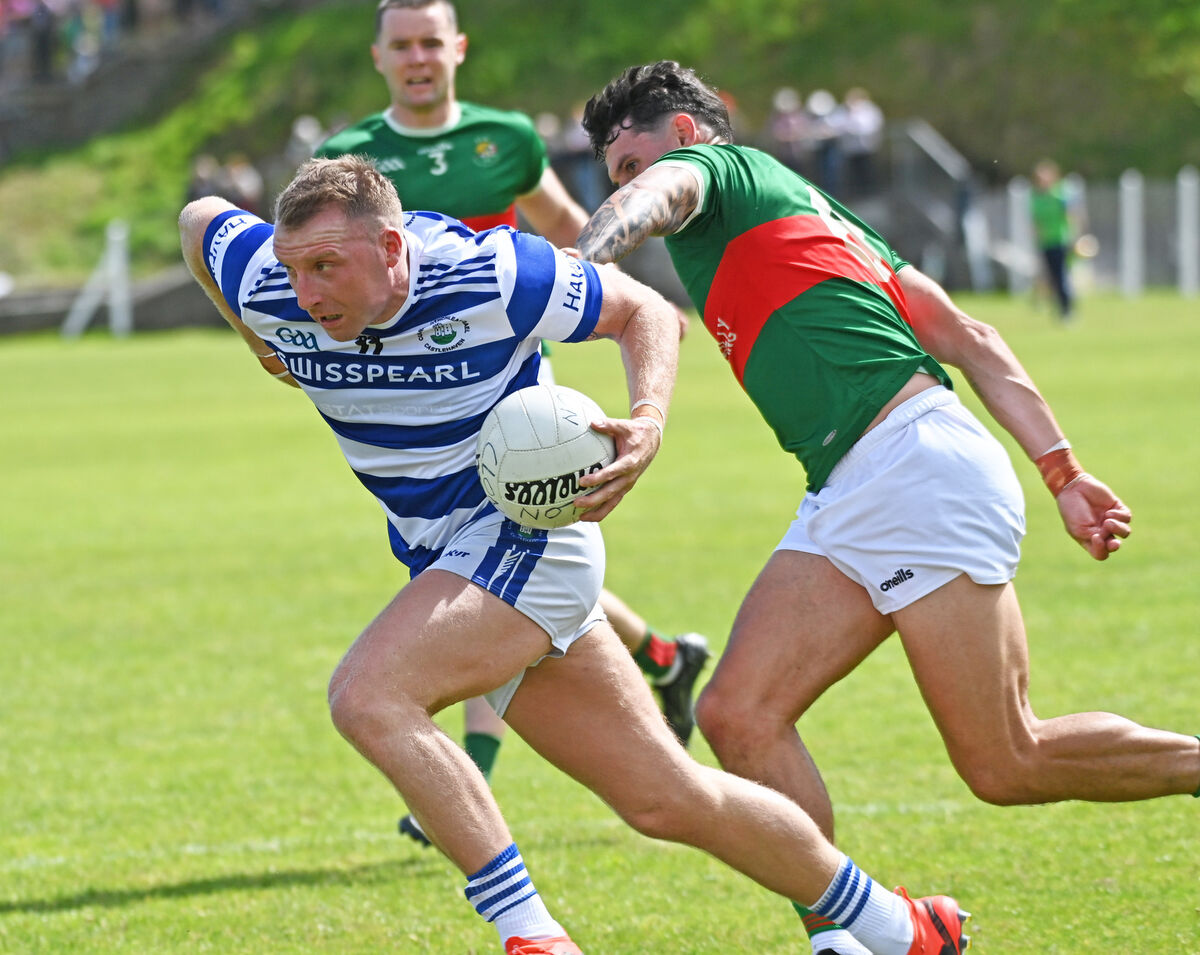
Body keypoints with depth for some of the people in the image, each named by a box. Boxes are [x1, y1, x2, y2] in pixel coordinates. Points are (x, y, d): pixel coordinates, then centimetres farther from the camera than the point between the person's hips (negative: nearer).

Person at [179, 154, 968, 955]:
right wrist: (261, 345, 13)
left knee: (367, 698, -28)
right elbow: (200, 219, 12)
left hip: (526, 529, -6)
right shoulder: (268, 290, -11)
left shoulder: (488, 276, -23)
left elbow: (645, 311, -8)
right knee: (666, 799, 9)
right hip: (445, 555, 6)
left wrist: (648, 422, -24)